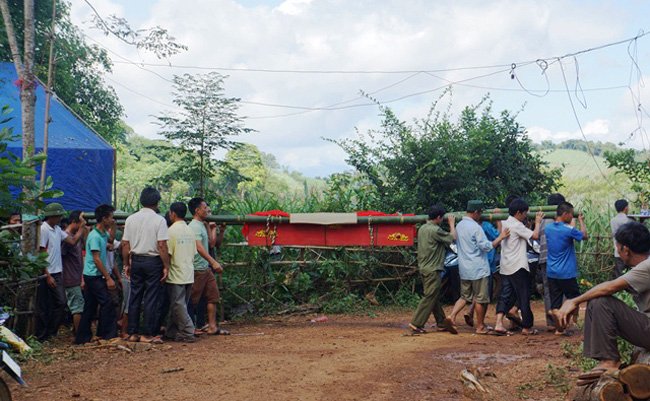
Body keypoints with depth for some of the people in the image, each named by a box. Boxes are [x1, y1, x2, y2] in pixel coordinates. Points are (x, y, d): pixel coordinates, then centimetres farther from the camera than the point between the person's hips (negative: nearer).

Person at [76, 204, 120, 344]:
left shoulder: (104, 234, 12)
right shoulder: (94, 236, -16)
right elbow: (97, 259, -19)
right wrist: (108, 278, -20)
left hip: (91, 276, 9)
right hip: (94, 276, -9)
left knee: (90, 307, 11)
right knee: (107, 303, -9)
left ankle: (83, 337, 16)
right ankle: (109, 335, -5)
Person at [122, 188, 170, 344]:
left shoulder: (131, 219, 5)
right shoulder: (159, 220, -10)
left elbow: (125, 244, 6)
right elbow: (162, 245, -14)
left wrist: (126, 264, 15)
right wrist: (166, 266, -8)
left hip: (136, 261, 5)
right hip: (153, 261, -5)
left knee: (135, 297, 11)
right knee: (151, 298, 1)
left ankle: (132, 332, 16)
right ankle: (147, 334, 3)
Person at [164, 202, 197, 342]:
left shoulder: (171, 231, -11)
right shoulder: (191, 231, 11)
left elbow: (167, 254, -14)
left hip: (176, 275, -7)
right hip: (189, 274, 7)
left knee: (178, 306, -2)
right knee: (178, 305, 14)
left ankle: (188, 333, -4)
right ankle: (172, 332, 20)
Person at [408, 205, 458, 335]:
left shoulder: (422, 229, 10)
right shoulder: (435, 230, -18)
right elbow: (452, 237, -9)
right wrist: (452, 224, 6)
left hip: (424, 268, 10)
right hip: (433, 270, -10)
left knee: (435, 297, 15)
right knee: (430, 297, -5)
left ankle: (442, 323, 22)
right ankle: (416, 323, -5)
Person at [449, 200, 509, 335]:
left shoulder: (459, 225, 8)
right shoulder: (475, 227, -17)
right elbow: (486, 246, -18)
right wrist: (500, 237, -12)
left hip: (464, 268, 7)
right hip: (478, 269, -7)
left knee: (465, 296, 17)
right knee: (481, 299, 5)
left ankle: (452, 315, 0)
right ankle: (480, 327, 12)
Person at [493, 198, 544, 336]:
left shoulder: (504, 223, 12)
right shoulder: (517, 225, -14)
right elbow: (535, 235, -16)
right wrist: (537, 222, 0)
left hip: (505, 268, 8)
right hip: (518, 267, -8)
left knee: (506, 295, 6)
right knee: (524, 297, 3)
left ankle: (499, 323, -7)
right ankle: (527, 327, 10)